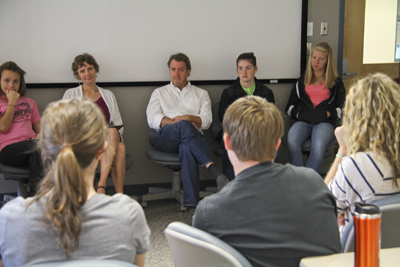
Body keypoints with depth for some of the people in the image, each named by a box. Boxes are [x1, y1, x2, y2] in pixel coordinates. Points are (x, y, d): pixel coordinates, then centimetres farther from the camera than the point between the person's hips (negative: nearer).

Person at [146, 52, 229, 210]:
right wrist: (179, 123, -6)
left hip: (190, 137, 0)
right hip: (165, 138, 0)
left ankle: (191, 204, -50)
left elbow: (207, 120, 10)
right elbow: (152, 120, 8)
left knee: (187, 149, -40)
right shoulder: (160, 93, 26)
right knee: (185, 127, -38)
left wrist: (188, 118, -11)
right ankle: (212, 168, -49)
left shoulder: (201, 94, 27)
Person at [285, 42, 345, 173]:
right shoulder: (301, 81, 28)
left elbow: (343, 108, 12)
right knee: (292, 141, -34)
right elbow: (290, 106, 25)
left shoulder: (336, 82, 20)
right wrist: (298, 113, 4)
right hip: (303, 121, 2)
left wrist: (327, 114, -5)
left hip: (325, 122, -2)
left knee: (318, 145, -38)